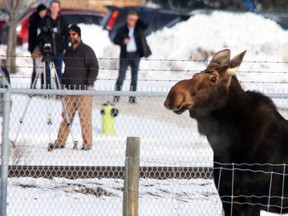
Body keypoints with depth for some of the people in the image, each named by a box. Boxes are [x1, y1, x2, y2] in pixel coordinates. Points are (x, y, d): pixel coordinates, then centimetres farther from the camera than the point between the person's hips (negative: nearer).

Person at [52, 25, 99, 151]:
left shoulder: (87, 50, -2)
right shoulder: (68, 52, 18)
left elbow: (94, 68, -6)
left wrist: (90, 84, -14)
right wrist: (63, 83, 19)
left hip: (83, 89, -6)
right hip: (69, 89, 6)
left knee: (85, 117, -6)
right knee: (66, 116, 5)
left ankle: (87, 143, -2)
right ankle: (60, 142, 6)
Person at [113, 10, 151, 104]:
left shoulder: (138, 28, 6)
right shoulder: (121, 29, 3)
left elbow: (146, 25, -10)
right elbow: (115, 40, 1)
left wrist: (138, 19, -12)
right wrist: (123, 41, -16)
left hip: (135, 55, 1)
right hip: (125, 55, -1)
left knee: (134, 77, 4)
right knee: (121, 76, -3)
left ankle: (132, 97, 9)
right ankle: (116, 96, -1)